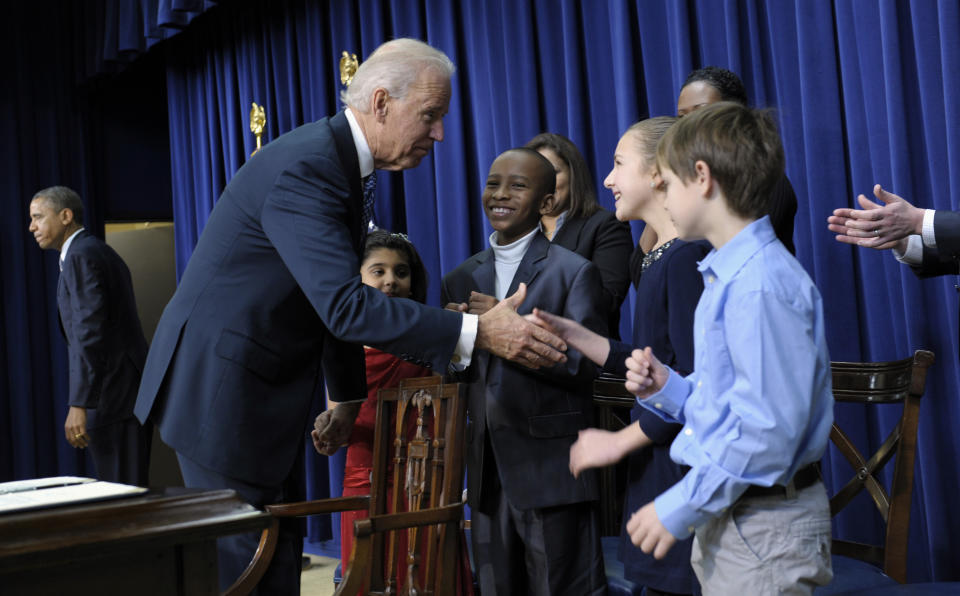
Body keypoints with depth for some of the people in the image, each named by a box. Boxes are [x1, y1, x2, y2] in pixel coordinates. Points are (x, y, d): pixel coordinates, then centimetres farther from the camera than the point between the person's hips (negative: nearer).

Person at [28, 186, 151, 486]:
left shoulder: (81, 256, -10)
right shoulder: (99, 252, 21)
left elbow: (90, 333, -19)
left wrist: (78, 404, -22)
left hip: (111, 397, -10)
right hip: (130, 393, 10)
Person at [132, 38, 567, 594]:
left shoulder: (350, 166, 7)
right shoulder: (304, 167, -24)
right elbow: (346, 305, -33)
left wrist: (351, 396, 23)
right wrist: (477, 333, -33)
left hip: (271, 390, 9)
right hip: (220, 385, -9)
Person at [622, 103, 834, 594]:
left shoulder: (762, 285, -21)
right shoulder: (726, 276, 12)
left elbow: (769, 428, -26)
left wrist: (680, 507, -20)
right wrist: (666, 390, 0)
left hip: (763, 531, -9)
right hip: (723, 519, 9)